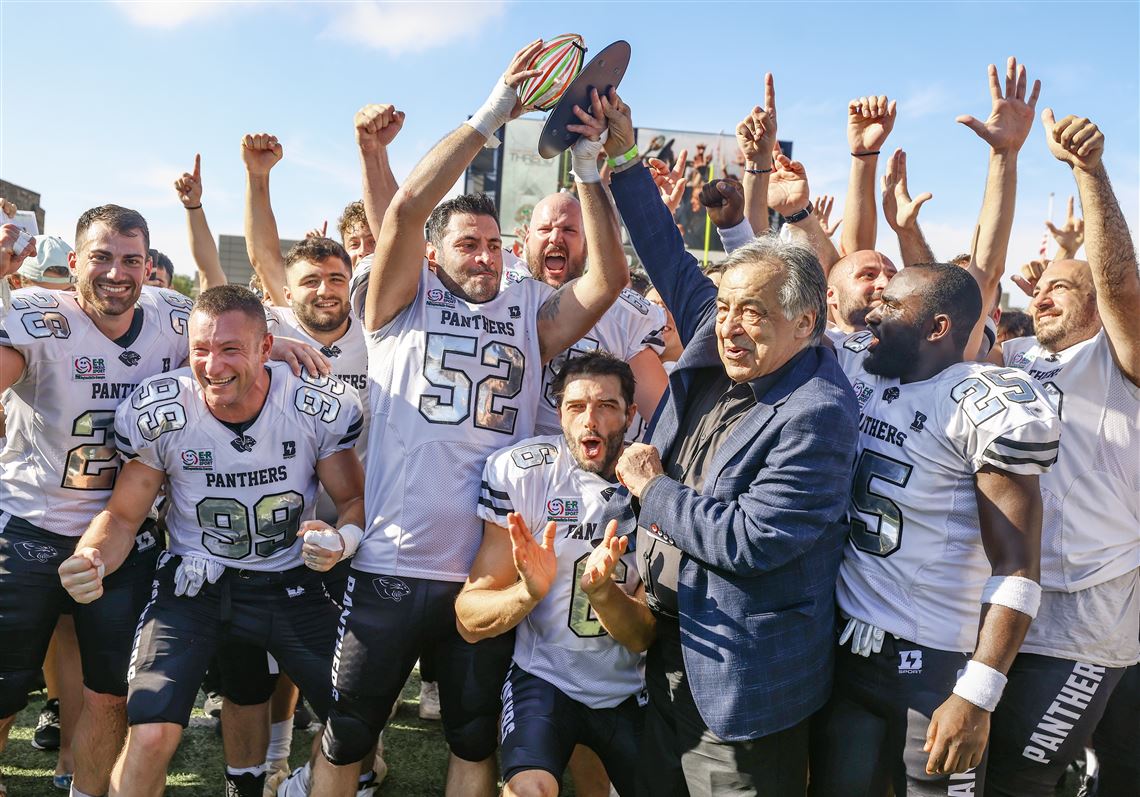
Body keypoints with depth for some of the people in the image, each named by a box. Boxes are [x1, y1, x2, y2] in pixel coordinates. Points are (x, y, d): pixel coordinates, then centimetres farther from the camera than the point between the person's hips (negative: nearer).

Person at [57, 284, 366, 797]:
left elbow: (357, 498, -2)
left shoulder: (320, 407, -15)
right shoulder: (159, 412, -14)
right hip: (193, 584, 0)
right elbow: (123, 515, -1)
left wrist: (343, 538, -25)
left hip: (291, 583, 1)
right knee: (149, 737, -18)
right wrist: (91, 559, -24)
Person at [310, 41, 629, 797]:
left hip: (489, 573, 2)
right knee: (347, 735, 15)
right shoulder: (404, 306, 1)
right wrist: (489, 117, -14)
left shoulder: (528, 311, 7)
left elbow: (610, 276, -3)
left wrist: (589, 169, -9)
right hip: (392, 567, -2)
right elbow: (404, 211, -13)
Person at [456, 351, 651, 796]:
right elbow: (469, 620, -12)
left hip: (630, 689, 3)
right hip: (545, 677, -2)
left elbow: (645, 635, -10)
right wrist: (529, 591, -32)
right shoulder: (524, 472, -12)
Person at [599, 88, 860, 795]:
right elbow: (671, 258, 12)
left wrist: (650, 487, -15)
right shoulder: (713, 343, 1)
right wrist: (624, 157, 11)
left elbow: (750, 541, -26)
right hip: (667, 648, 8)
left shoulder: (817, 413, -22)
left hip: (741, 680, -8)